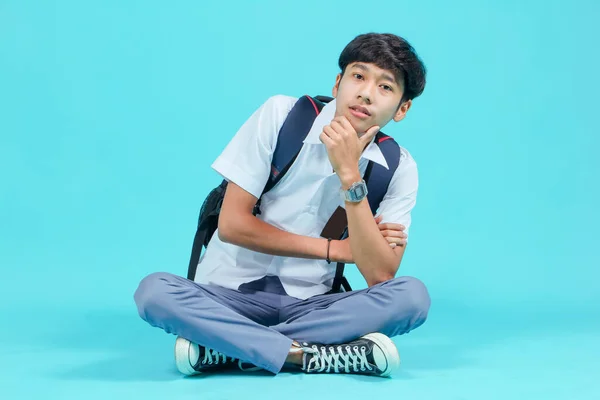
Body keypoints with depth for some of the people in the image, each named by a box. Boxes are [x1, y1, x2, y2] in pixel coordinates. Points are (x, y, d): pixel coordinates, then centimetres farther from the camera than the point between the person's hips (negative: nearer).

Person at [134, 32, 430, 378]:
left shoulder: (399, 168, -5)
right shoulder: (281, 115, -9)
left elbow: (380, 276, -15)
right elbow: (232, 224, -11)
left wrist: (349, 174, -23)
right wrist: (335, 249, -10)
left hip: (311, 304, 2)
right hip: (233, 292, -1)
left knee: (412, 295, -25)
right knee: (154, 291, -29)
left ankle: (223, 349, -25)